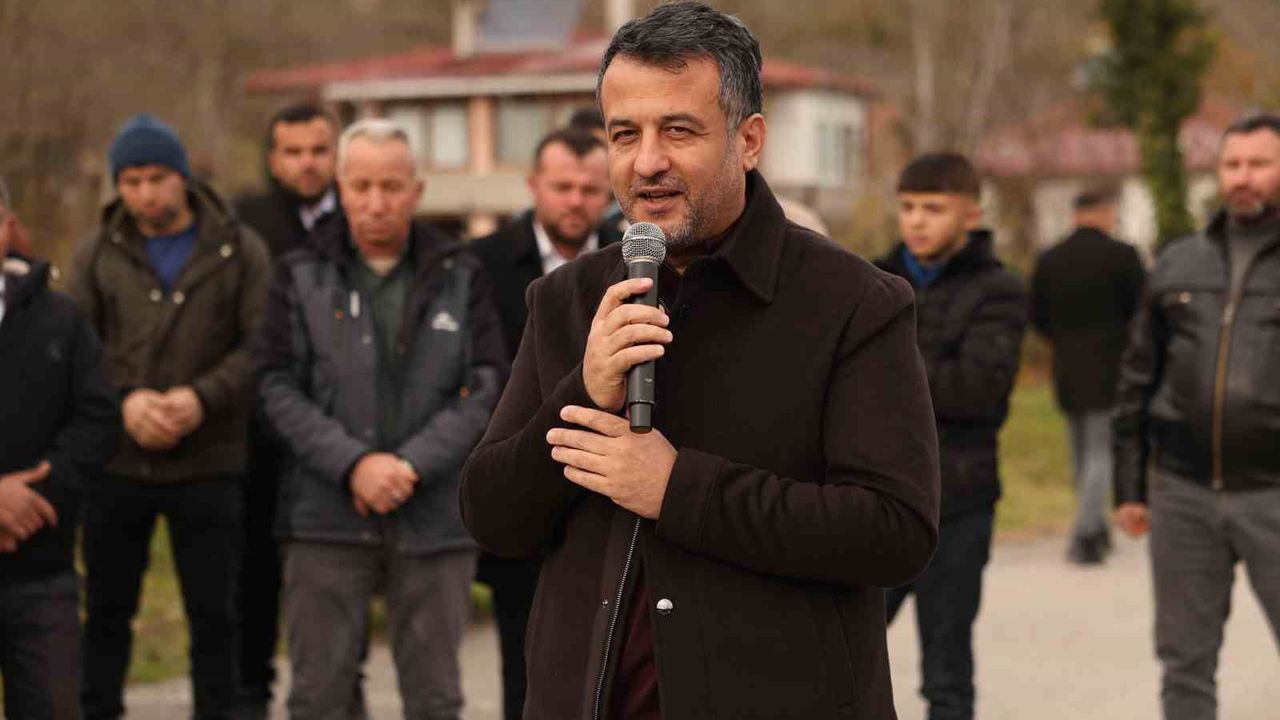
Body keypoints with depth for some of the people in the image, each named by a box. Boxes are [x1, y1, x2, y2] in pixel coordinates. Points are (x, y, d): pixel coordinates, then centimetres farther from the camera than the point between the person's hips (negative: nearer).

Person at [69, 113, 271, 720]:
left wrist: (203, 396, -19)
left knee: (214, 614, 5)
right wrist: (123, 399, -16)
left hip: (209, 466, -1)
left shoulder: (240, 251, 2)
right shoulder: (97, 254, 7)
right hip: (116, 466, 2)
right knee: (107, 608, 11)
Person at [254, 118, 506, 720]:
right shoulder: (301, 275, 5)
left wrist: (411, 465, -13)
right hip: (327, 517, 0)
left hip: (436, 518, 1)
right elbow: (278, 387, -2)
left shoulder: (460, 276, 6)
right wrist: (354, 463, -15)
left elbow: (484, 387, -1)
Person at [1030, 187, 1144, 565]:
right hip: (1109, 368, -5)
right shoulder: (1122, 255, -9)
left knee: (1082, 452, 17)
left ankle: (1097, 532, 25)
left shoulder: (1049, 260, 4)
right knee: (1104, 452, -4)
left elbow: (1037, 317, 7)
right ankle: (1084, 534, -15)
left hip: (1067, 368, 5)